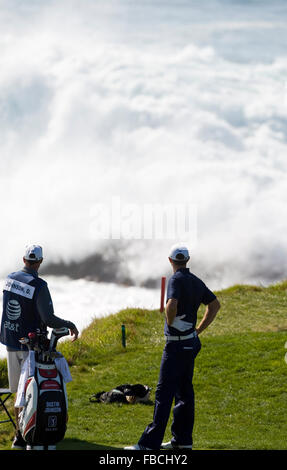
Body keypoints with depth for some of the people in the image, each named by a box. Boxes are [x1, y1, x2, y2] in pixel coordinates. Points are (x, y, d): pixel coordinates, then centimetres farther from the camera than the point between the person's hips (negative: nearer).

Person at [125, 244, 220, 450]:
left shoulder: (177, 279, -14)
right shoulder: (196, 281, 10)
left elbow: (172, 305, -32)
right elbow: (215, 304, 22)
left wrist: (170, 322, -11)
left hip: (177, 345, -9)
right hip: (191, 343, 9)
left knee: (164, 394, -10)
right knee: (184, 391, 14)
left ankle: (150, 443, -11)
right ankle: (183, 439, 19)